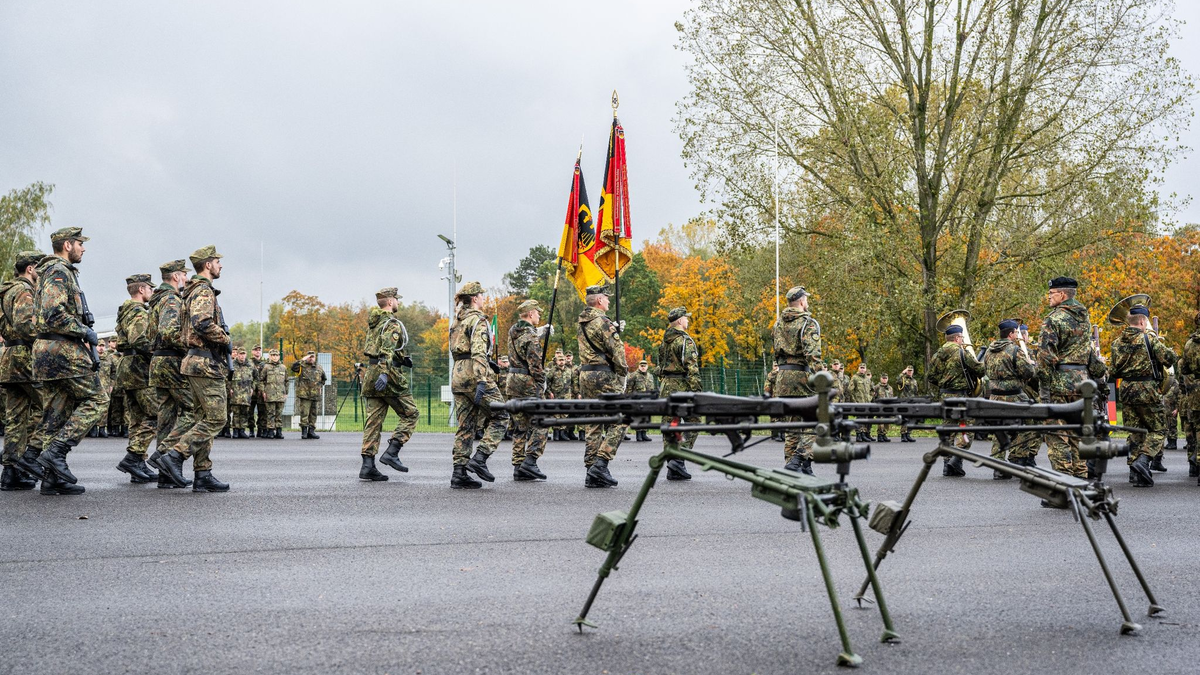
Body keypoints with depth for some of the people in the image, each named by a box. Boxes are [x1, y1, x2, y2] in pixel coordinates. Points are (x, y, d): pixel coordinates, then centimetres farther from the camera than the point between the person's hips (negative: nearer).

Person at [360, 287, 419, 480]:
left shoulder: (373, 322, 17)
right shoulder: (393, 323, -10)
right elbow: (387, 350, -23)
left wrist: (402, 358, 28)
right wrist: (384, 373, -34)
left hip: (370, 373, 8)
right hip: (388, 376, -8)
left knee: (373, 420, 5)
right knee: (410, 414, 3)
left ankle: (367, 465, 0)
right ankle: (391, 453, -9)